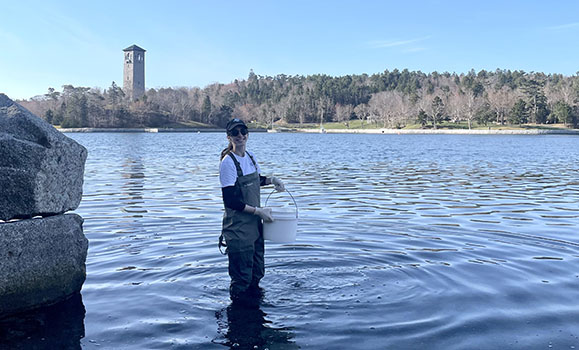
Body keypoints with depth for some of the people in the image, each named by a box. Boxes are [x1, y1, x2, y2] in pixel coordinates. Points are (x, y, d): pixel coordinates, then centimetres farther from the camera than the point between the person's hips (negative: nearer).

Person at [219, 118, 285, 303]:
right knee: (242, 277, 3)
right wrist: (258, 211, -18)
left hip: (254, 224, 8)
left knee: (257, 272, 20)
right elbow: (230, 200, -21)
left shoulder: (250, 156, 5)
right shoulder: (228, 162, -18)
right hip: (238, 228, -8)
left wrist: (271, 180, 6)